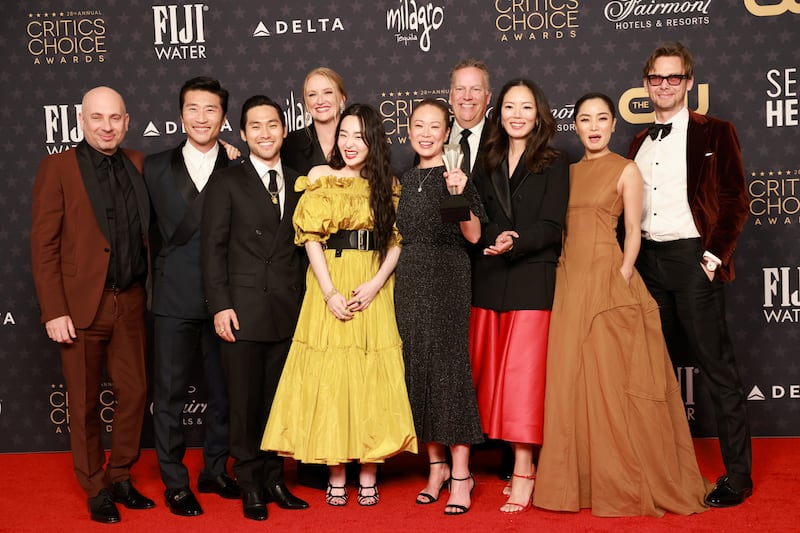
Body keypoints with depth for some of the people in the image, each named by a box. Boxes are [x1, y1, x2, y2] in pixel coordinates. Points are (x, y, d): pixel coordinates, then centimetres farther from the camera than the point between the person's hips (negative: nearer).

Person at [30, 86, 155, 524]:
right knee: (85, 404, 8)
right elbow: (43, 245, -8)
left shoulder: (138, 164, 8)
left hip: (130, 302, 4)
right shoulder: (58, 167, -4)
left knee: (134, 393, 11)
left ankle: (120, 478, 30)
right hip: (81, 306, -4)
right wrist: (54, 311, -12)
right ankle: (96, 490, 25)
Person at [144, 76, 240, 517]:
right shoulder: (156, 167, 5)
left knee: (224, 391, 12)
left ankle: (214, 471, 30)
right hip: (175, 298, 0)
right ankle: (175, 483, 20)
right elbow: (169, 232, 1)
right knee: (170, 393, 6)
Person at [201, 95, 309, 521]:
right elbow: (213, 247, -3)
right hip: (244, 309, -3)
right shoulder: (226, 181, 1)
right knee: (245, 402, 4)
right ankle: (250, 485, 17)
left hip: (289, 311, 3)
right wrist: (220, 305, -11)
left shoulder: (298, 183, 12)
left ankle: (273, 480, 23)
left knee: (277, 401, 10)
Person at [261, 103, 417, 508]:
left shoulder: (388, 185, 9)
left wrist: (376, 284, -11)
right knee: (330, 378, 0)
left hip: (375, 288, 1)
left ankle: (368, 476, 11)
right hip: (330, 286, -1)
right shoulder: (321, 179, 4)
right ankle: (336, 476, 9)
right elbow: (311, 239, -2)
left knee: (372, 380, 2)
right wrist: (330, 293, -13)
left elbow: (397, 241, 4)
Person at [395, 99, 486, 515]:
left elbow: (474, 236, -13)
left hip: (447, 278, -6)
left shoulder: (456, 175, -3)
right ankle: (436, 465, 18)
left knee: (449, 363, -7)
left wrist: (458, 197, -23)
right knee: (417, 365, 6)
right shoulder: (404, 180, 14)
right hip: (410, 280, 6)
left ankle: (460, 472, 0)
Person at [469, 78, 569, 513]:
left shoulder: (554, 165, 2)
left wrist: (515, 244, -23)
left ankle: (523, 471, 1)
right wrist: (495, 242, -4)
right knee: (489, 373, 4)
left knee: (523, 374, -6)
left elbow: (551, 227, -7)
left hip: (532, 280, -4)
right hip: (488, 281, 4)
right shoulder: (486, 165, 15)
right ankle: (511, 457, 15)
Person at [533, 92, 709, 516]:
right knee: (569, 378, 6)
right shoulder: (570, 171, 15)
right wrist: (559, 273, 6)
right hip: (569, 278, 5)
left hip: (606, 279, -5)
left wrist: (623, 276, -15)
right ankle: (579, 477, 17)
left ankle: (621, 481, 9)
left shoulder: (626, 170, 0)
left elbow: (633, 231, -4)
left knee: (610, 379, -3)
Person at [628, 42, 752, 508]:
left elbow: (736, 200, -5)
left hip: (692, 259, -6)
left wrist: (713, 256, -12)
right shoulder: (641, 141, 15)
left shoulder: (714, 133, -1)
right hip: (648, 260, 6)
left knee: (718, 368, -3)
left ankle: (738, 475, 6)